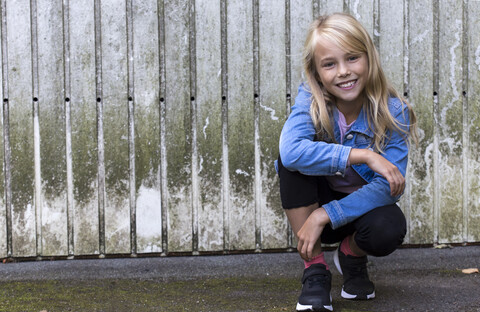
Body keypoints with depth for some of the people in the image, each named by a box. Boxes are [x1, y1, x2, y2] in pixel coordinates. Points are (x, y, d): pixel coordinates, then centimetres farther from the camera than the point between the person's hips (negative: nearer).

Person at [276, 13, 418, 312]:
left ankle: (352, 255, 4)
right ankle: (315, 270, -20)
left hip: (363, 206, -1)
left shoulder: (393, 112, -18)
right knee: (292, 160, -29)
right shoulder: (310, 101, -18)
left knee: (388, 229, -35)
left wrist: (324, 216, -33)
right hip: (318, 197, 1)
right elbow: (290, 150, -39)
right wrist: (363, 156, -42)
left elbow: (388, 187, -24)